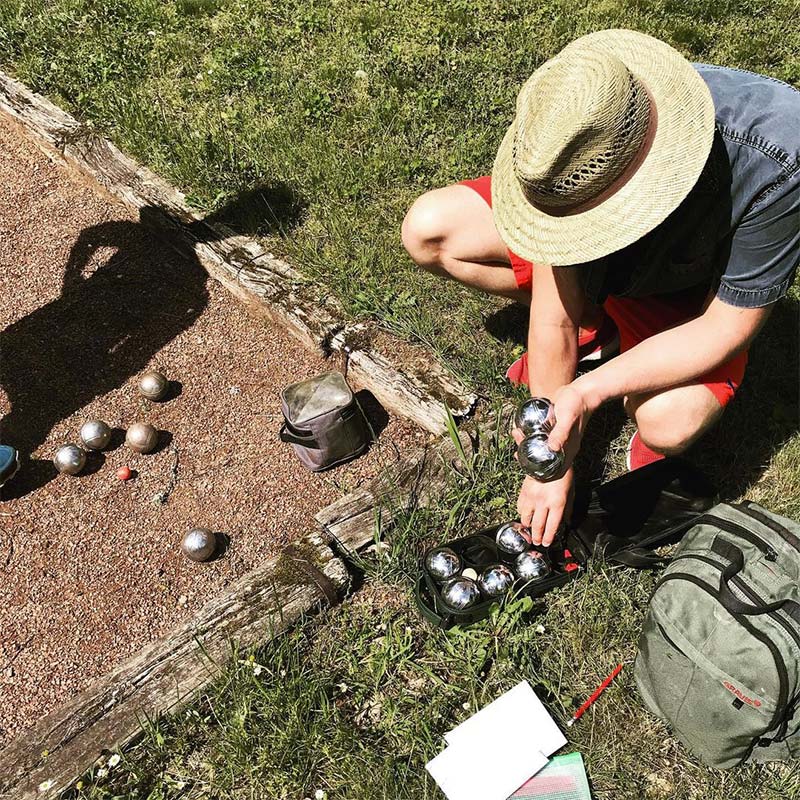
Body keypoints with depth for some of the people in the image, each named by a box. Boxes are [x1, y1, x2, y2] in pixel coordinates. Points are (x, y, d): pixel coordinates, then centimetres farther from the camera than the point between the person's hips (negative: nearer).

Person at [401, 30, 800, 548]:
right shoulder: (570, 137, -31)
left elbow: (728, 326, -27)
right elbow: (554, 315, -24)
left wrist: (589, 392, -41)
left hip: (691, 295, -3)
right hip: (587, 272, 4)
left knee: (667, 423, -35)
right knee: (428, 231, -13)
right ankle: (594, 324, 4)